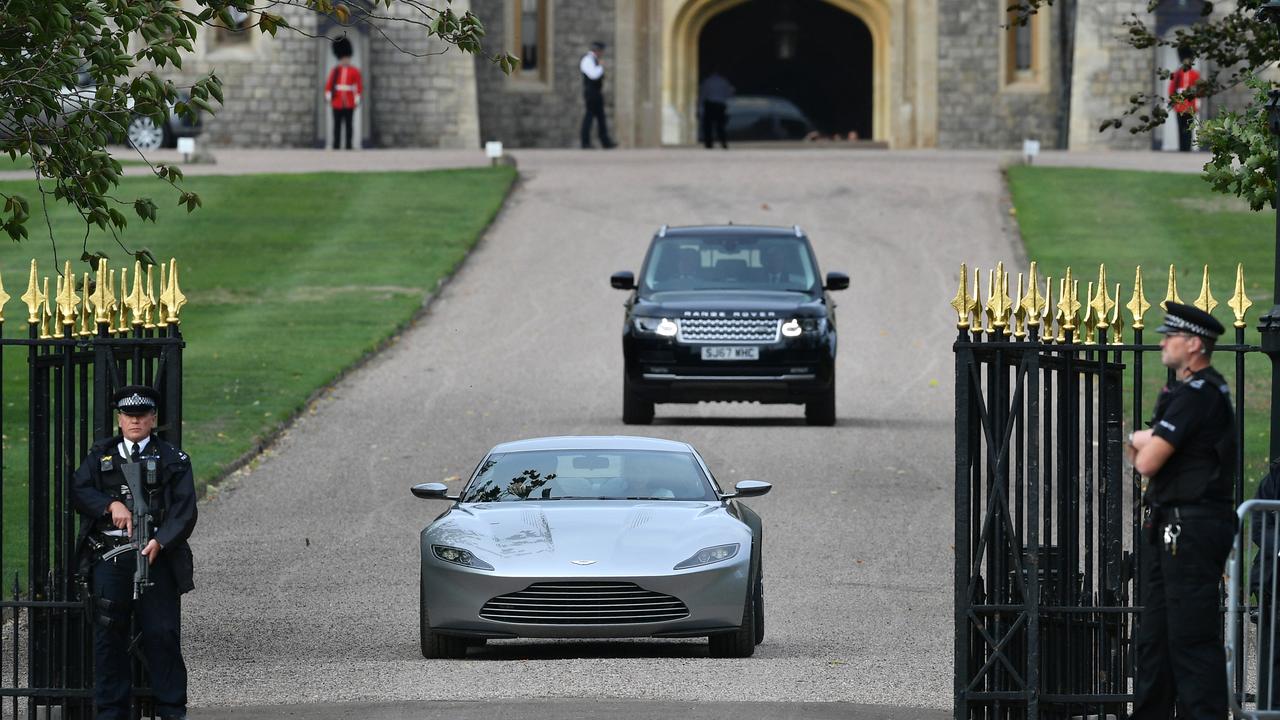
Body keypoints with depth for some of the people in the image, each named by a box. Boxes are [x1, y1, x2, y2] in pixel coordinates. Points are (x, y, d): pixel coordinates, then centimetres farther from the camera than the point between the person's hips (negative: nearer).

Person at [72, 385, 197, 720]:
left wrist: (160, 542, -16)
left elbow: (185, 511, -1)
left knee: (162, 635, -3)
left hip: (156, 556, -2)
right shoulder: (101, 455, 14)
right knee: (109, 635, 3)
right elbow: (78, 490, 4)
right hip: (108, 557, 2)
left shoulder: (173, 460, 7)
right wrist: (112, 505, -13)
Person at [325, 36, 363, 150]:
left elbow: (360, 86, 1)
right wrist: (328, 97, -5)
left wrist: (357, 100, -5)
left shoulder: (354, 71, 3)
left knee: (348, 125, 2)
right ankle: (336, 146, 4)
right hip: (337, 103, 1)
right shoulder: (335, 70, 6)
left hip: (349, 104, -1)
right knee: (337, 125, 2)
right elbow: (328, 85, 5)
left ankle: (348, 146, 4)